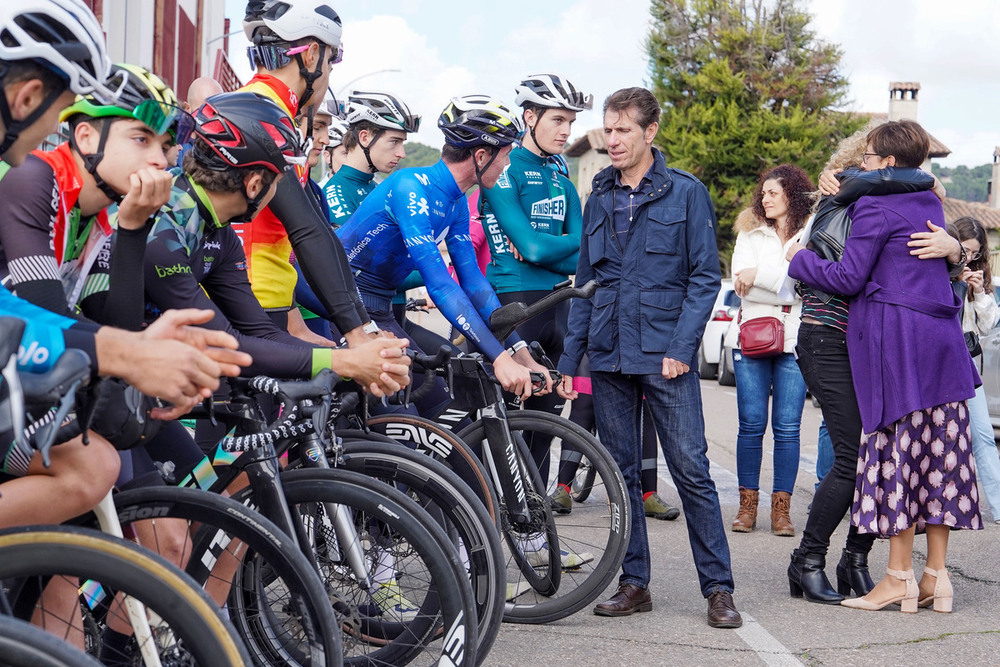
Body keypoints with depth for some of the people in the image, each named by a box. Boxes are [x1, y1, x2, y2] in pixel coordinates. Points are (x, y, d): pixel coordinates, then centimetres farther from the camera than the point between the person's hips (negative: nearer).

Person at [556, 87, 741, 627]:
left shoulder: (686, 193, 0)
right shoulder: (599, 199, 13)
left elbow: (705, 276, -3)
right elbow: (585, 282, 16)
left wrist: (681, 347, -13)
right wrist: (570, 358, 10)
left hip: (666, 357, -4)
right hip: (609, 358, 5)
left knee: (691, 470, -5)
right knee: (622, 472, 8)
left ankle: (718, 587, 3)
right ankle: (634, 583, 17)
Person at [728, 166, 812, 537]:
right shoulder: (750, 233, 15)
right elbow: (741, 284, 2)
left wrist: (760, 276, -11)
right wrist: (785, 286, -9)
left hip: (794, 342, -2)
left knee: (787, 427, -3)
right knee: (751, 424, -1)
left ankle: (781, 508, 4)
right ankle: (747, 505, 8)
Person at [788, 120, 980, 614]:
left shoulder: (875, 206, -7)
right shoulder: (930, 204, 16)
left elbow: (849, 278, -10)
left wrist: (801, 259, 8)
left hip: (895, 341, -7)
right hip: (942, 340, 8)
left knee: (895, 450, -3)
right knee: (938, 453, 7)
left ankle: (899, 577, -1)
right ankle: (936, 576, 10)